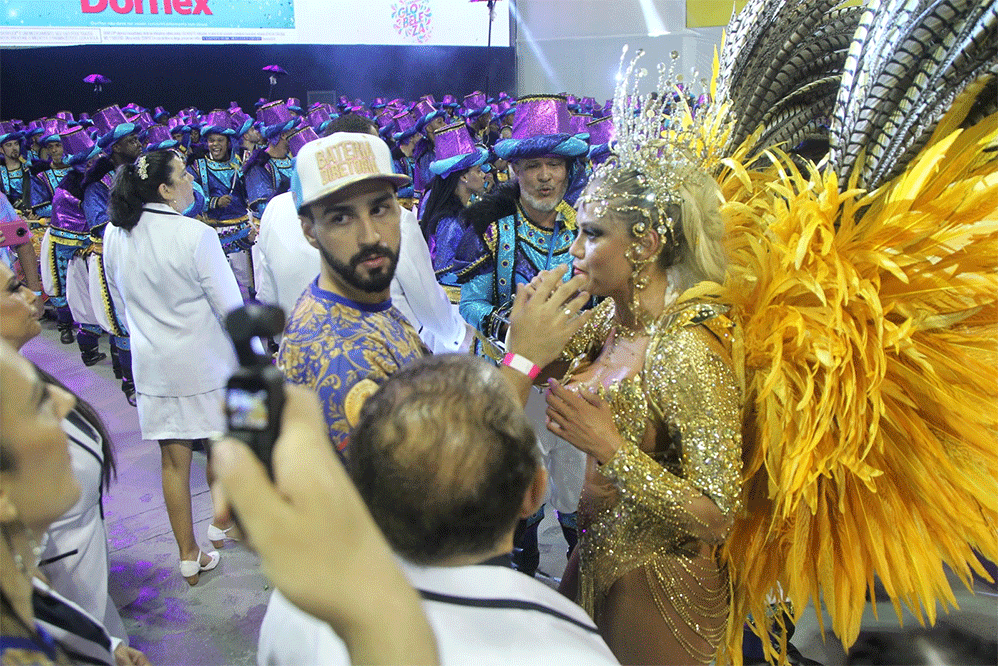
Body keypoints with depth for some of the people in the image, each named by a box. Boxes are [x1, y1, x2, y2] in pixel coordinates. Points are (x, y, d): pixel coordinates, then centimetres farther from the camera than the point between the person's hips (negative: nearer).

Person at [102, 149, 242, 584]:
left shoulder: (114, 237, -2)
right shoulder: (195, 235, -21)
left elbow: (120, 297, 12)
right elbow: (231, 307, -17)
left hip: (152, 365, 5)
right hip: (206, 361, -4)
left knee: (173, 460, 12)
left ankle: (189, 557, 24)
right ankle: (222, 524, 38)